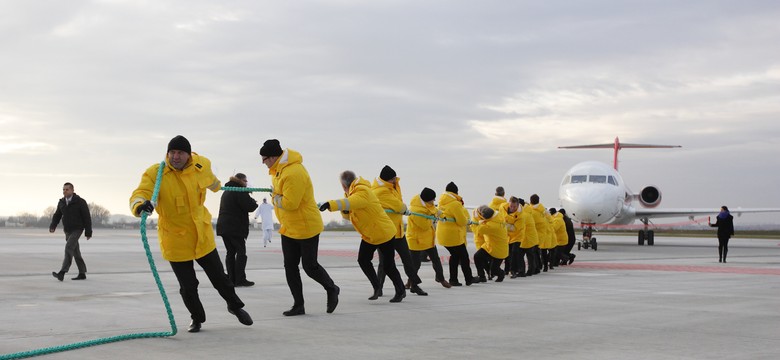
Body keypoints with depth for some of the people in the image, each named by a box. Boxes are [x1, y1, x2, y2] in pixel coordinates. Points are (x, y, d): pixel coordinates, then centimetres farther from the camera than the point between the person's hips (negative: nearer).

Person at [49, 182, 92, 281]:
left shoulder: (80, 202, -11)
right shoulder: (61, 202, 7)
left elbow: (87, 217, -9)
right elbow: (57, 216, 8)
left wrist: (88, 232, -10)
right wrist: (52, 226, -12)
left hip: (77, 229, -7)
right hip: (68, 230, 7)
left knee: (69, 247, -22)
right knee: (75, 252, 10)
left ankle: (62, 273, -29)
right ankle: (82, 274, 17)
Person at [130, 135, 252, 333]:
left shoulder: (202, 165, -7)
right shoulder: (155, 173, -18)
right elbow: (139, 194, -30)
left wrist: (216, 185, 40)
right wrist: (140, 205, -54)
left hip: (202, 236, 3)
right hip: (175, 239, -2)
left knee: (218, 276, 15)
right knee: (187, 285, 5)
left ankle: (235, 306, 41)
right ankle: (197, 318, 32)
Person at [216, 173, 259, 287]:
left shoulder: (226, 191, 20)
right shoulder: (240, 191, -11)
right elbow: (250, 206, -16)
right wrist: (254, 202, 6)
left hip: (223, 226, 8)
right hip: (235, 227, -8)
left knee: (230, 252, 9)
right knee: (241, 252, -4)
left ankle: (231, 279, 6)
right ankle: (240, 279, -7)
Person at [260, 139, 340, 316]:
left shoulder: (293, 174, -27)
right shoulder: (279, 169, 5)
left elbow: (289, 203, -29)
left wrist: (275, 197, -12)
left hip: (306, 228, -10)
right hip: (288, 228, 10)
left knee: (309, 266, 1)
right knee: (290, 267, 6)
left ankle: (331, 289, 26)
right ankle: (298, 305, 12)